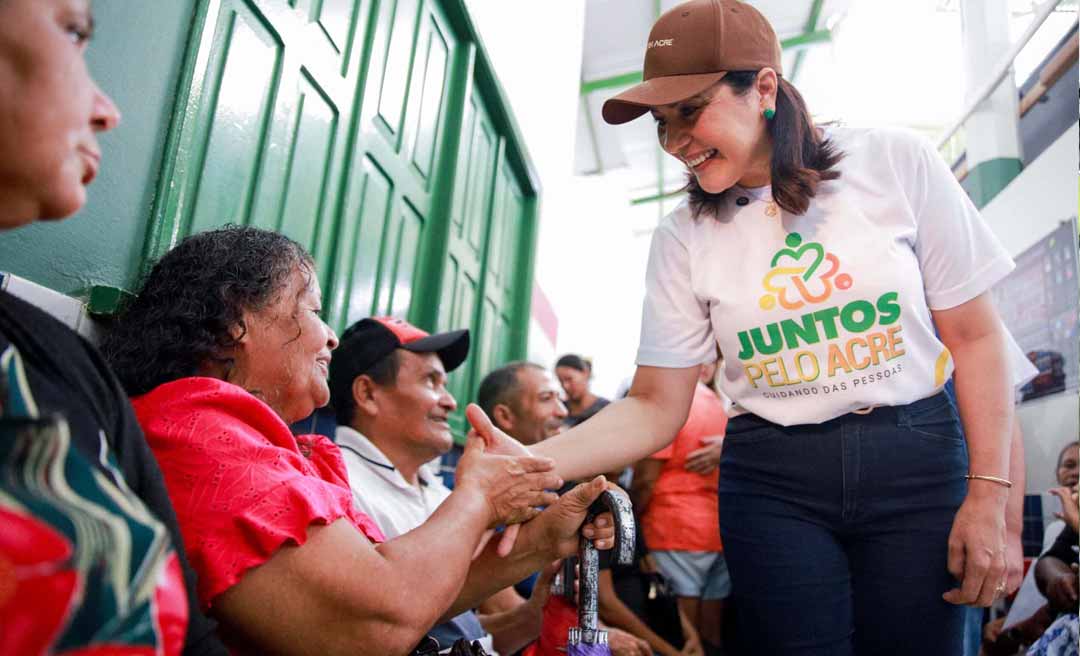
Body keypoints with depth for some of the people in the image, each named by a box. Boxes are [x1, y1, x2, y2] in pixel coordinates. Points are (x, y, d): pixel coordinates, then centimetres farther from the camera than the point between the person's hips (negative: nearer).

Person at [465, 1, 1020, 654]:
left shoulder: (897, 162, -6)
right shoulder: (684, 237, -4)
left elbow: (975, 336, -1)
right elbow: (656, 407, -5)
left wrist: (989, 494, -8)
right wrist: (535, 461, -21)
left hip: (917, 459, 0)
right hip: (773, 483, 0)